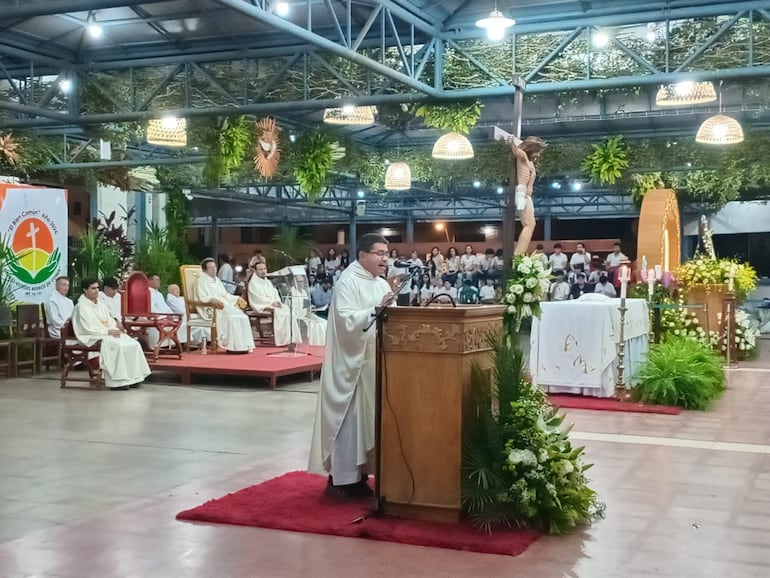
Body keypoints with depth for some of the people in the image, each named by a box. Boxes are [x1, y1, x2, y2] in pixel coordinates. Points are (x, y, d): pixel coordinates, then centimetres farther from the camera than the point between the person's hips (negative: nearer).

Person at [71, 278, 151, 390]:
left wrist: (115, 330, -4)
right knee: (117, 346, -33)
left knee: (134, 345, -12)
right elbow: (88, 328, -16)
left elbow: (110, 321, 18)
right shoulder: (81, 307, -7)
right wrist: (108, 332, -18)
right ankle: (117, 381, -29)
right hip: (93, 337, -8)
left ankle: (133, 377, -12)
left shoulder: (101, 304, 19)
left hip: (111, 333, 8)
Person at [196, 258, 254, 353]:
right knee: (230, 317, -33)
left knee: (243, 317, -16)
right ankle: (232, 346, -31)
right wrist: (213, 300, -32)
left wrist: (236, 299, 14)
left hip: (224, 306, 8)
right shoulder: (201, 281, 0)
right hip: (211, 309, -8)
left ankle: (244, 345, -19)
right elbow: (202, 297, -14)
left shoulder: (217, 280, 25)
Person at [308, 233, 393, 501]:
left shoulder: (382, 285, 12)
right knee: (348, 420, -4)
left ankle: (358, 475, 19)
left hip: (374, 361, 8)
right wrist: (376, 310, -32)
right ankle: (340, 479, 3)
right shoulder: (347, 282, -12)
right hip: (351, 362, -8)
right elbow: (346, 320, -23)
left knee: (367, 419, 11)